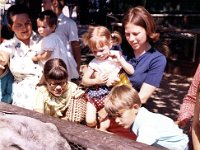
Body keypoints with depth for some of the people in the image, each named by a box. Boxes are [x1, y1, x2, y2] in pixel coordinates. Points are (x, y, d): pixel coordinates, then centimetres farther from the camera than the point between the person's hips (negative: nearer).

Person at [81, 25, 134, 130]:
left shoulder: (116, 55, -4)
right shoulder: (94, 63, -8)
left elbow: (131, 71, -4)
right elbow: (84, 81, -3)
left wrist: (120, 60, -17)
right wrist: (97, 80, -19)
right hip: (95, 93, 0)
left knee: (104, 126, -3)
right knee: (90, 122, -6)